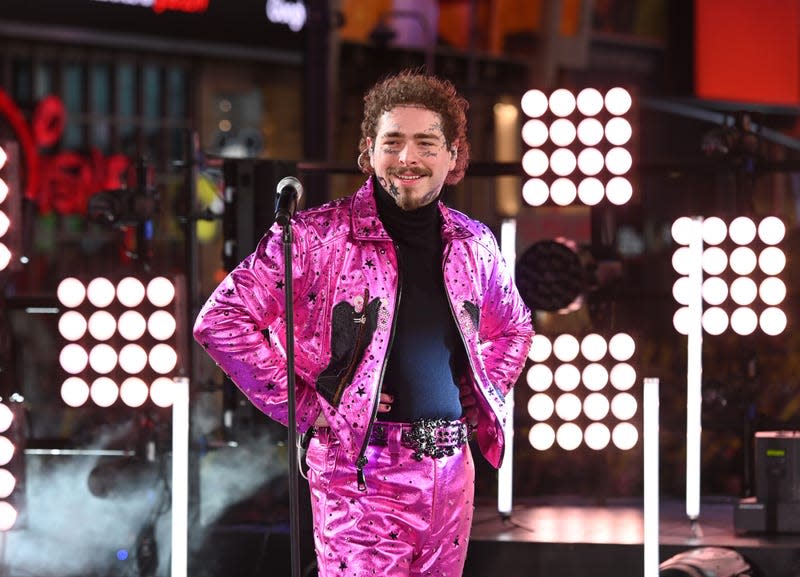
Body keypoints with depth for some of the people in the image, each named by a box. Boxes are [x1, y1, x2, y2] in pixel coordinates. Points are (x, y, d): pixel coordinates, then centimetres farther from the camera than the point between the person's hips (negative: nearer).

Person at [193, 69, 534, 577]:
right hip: (362, 472, -5)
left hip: (451, 470, 5)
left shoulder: (475, 244, 10)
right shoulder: (318, 236, -7)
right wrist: (304, 408, -9)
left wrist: (483, 403, 14)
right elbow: (221, 320, -8)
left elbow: (513, 327, 30)